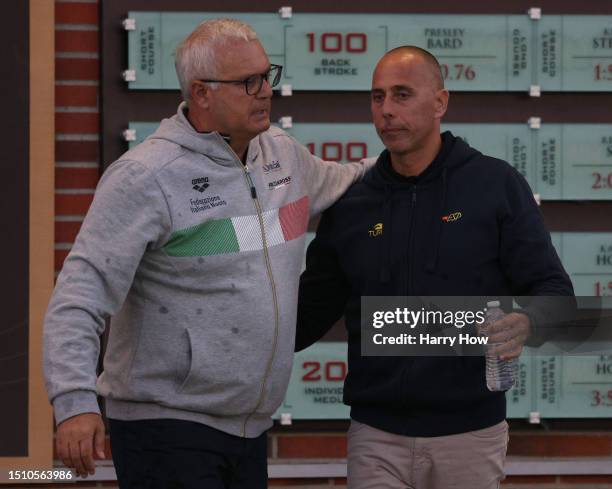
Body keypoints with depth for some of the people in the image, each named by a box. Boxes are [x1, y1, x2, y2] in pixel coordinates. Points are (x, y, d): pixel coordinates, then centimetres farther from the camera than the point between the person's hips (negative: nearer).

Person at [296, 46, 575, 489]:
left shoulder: (496, 185, -1)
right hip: (376, 436, 2)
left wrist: (525, 324, -24)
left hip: (471, 433, -2)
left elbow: (553, 290, -2)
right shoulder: (350, 206, 7)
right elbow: (310, 314, 11)